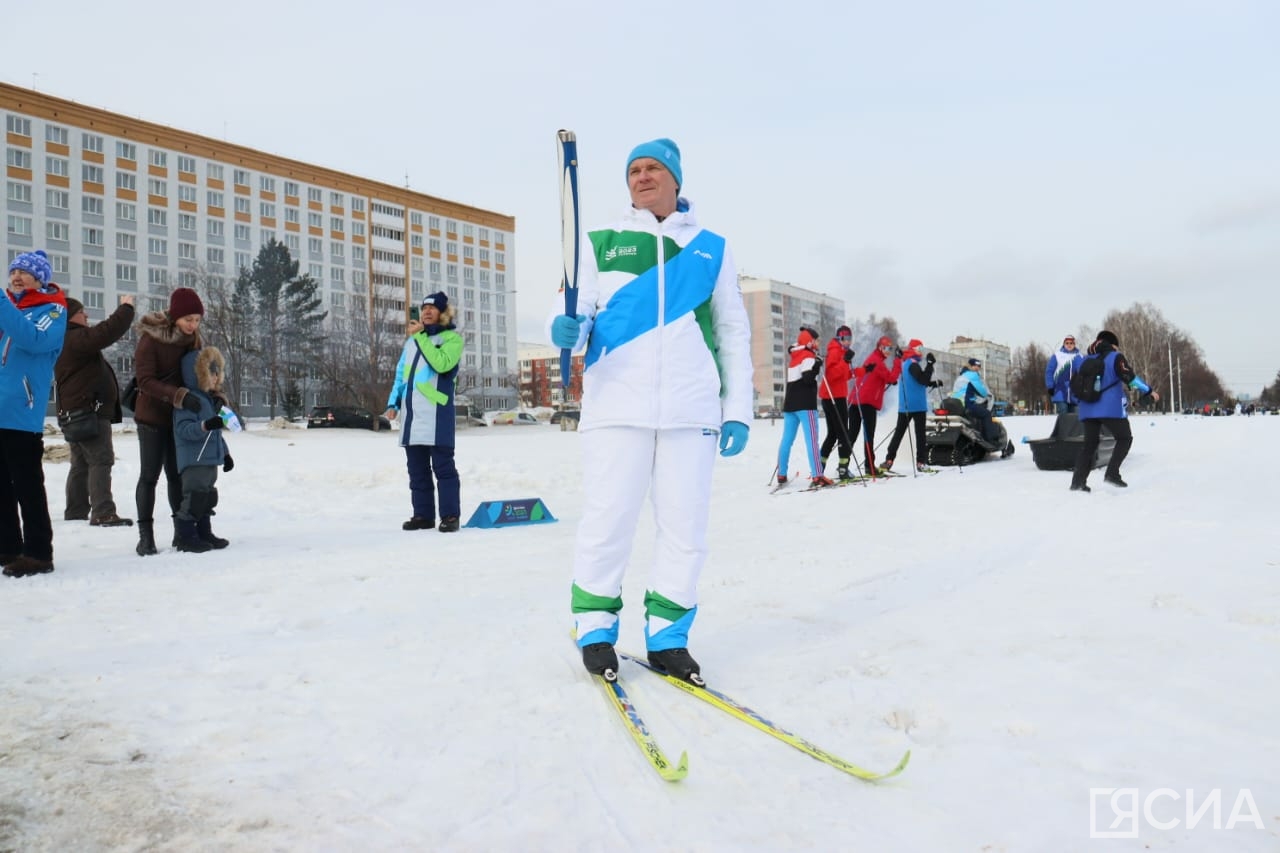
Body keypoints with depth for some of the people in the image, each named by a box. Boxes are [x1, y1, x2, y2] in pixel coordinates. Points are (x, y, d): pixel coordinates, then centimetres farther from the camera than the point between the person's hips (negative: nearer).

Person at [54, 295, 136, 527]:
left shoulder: (63, 342, 21)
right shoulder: (76, 338, -15)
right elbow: (108, 332, -25)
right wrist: (126, 307, -15)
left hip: (75, 412, 11)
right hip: (90, 411, -11)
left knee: (81, 464, 16)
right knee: (100, 460, -13)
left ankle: (75, 512, 22)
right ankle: (103, 513, -19)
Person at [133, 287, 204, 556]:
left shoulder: (193, 339, 0)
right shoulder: (151, 338, -17)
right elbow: (145, 380, -22)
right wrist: (180, 396, -34)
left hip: (180, 417, 5)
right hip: (152, 416, -5)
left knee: (176, 473, 11)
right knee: (150, 475, -1)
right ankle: (145, 534, 4)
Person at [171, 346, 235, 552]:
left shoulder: (212, 400, 18)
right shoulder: (188, 400, -13)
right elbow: (183, 429, -23)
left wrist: (225, 453, 25)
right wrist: (205, 425, -36)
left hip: (211, 460, 10)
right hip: (193, 460, -10)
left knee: (208, 498, 14)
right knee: (194, 498, -9)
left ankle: (204, 533, 23)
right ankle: (185, 535, -2)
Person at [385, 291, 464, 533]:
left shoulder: (452, 338, 1)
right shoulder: (412, 341, 21)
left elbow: (441, 363, -19)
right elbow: (401, 374, 24)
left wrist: (421, 337, -13)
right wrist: (393, 403, 14)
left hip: (437, 412, -7)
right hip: (412, 413, 7)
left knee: (443, 466, -6)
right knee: (417, 468, 8)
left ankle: (450, 515, -3)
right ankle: (423, 514, 15)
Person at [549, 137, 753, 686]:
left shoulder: (712, 249, 16)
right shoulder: (600, 244, 14)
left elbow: (734, 332, 17)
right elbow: (577, 310, 8)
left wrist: (738, 408, 9)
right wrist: (565, 329, -17)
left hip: (692, 409, 1)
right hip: (616, 405, -1)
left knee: (685, 528, 2)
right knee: (607, 523, -2)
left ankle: (667, 635, 17)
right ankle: (595, 627, 17)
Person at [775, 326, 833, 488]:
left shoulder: (795, 357, 19)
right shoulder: (809, 357, -7)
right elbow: (807, 379, -20)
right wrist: (817, 366, -16)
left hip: (790, 403, 9)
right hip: (805, 404, -9)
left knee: (787, 440, 9)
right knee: (812, 439, -13)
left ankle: (781, 475, 12)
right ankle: (817, 476, -20)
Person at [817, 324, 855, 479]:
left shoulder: (840, 352, 20)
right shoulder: (835, 352, -10)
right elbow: (831, 375, -23)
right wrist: (845, 361, -29)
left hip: (837, 396, 10)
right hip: (834, 396, -10)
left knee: (833, 433, 13)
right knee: (843, 432, -8)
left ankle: (819, 465, 14)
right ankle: (843, 468, -9)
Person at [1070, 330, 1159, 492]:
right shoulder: (1115, 357, -2)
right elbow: (1130, 377, -13)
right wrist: (1148, 391, -12)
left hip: (1088, 409, 5)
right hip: (1111, 409, -5)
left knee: (1089, 443, 11)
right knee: (1125, 438, 11)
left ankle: (1078, 481, 0)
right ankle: (1112, 474, -5)